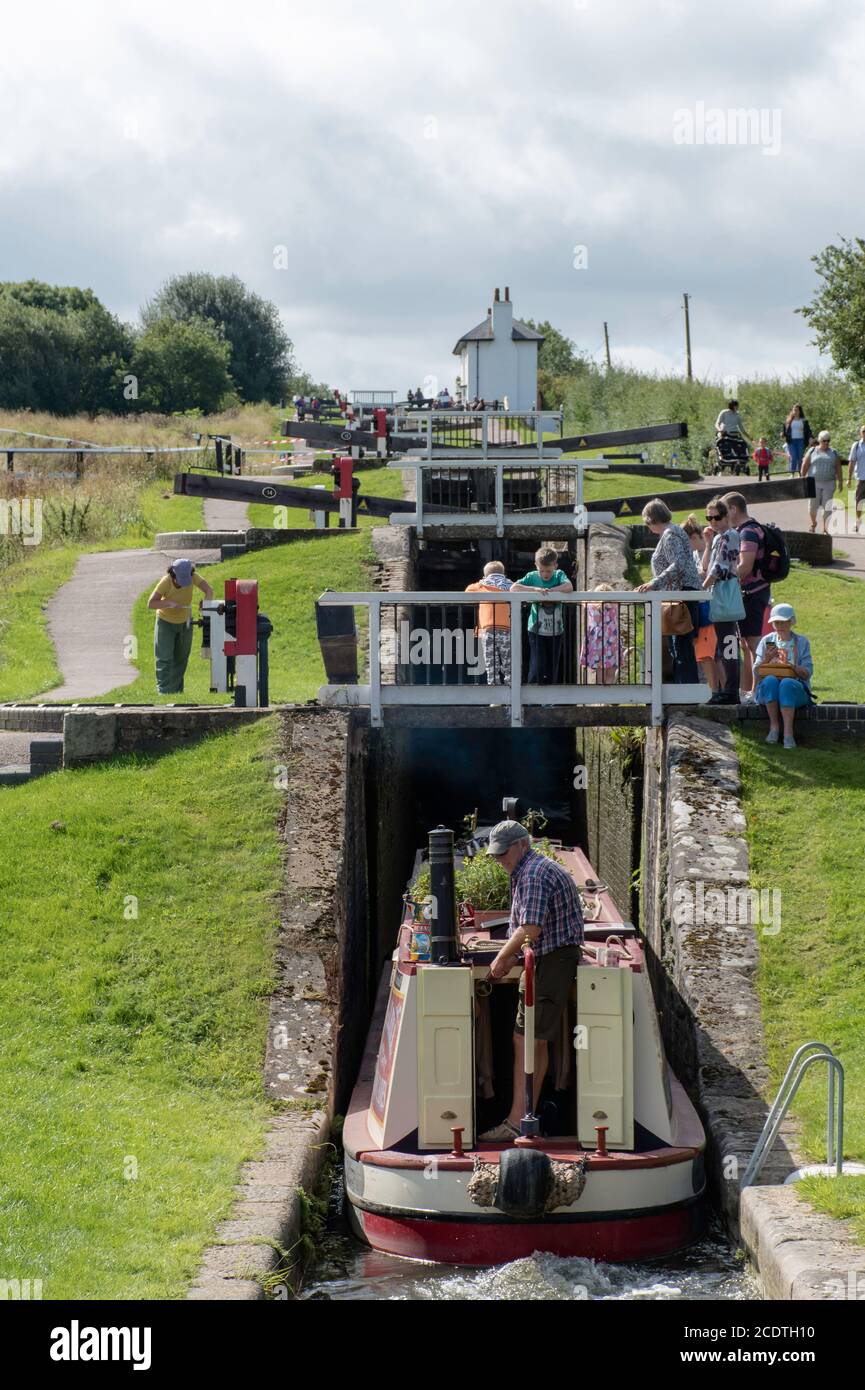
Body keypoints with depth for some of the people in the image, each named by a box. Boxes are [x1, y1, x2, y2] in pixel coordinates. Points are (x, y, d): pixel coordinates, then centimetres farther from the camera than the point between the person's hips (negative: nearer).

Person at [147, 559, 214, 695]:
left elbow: (208, 590, -24)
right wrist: (169, 603, -46)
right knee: (164, 659, -9)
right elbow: (151, 603, -31)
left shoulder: (192, 577, -22)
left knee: (181, 658, 11)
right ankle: (164, 691, -6)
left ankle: (177, 690, 21)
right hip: (166, 621, -4)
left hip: (185, 621, 4)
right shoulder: (166, 582, -31)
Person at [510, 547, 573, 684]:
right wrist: (535, 589, -21)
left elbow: (569, 587, -19)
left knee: (552, 672, 9)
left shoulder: (559, 575, 1)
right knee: (537, 669, -13)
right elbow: (513, 588, -14)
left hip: (556, 631, 2)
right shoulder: (532, 577, -2)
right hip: (537, 631, -2)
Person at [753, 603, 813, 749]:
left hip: (796, 687, -1)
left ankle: (788, 733, -44)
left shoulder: (801, 642, 10)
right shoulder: (767, 641, 14)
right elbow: (757, 672, 7)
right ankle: (774, 727, -31)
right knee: (770, 680, -35)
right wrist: (766, 659, -14)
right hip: (769, 689, 1)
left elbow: (807, 673, 1)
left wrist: (793, 667, -20)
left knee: (787, 683, -37)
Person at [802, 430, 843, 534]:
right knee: (813, 505, 3)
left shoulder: (834, 453, 9)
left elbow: (838, 468, 9)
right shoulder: (812, 452, 4)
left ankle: (825, 529, -2)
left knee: (827, 507, -5)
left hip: (829, 483, 1)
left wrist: (840, 481, 3)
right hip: (814, 482, -1)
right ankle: (813, 523, 30)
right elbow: (805, 466, 4)